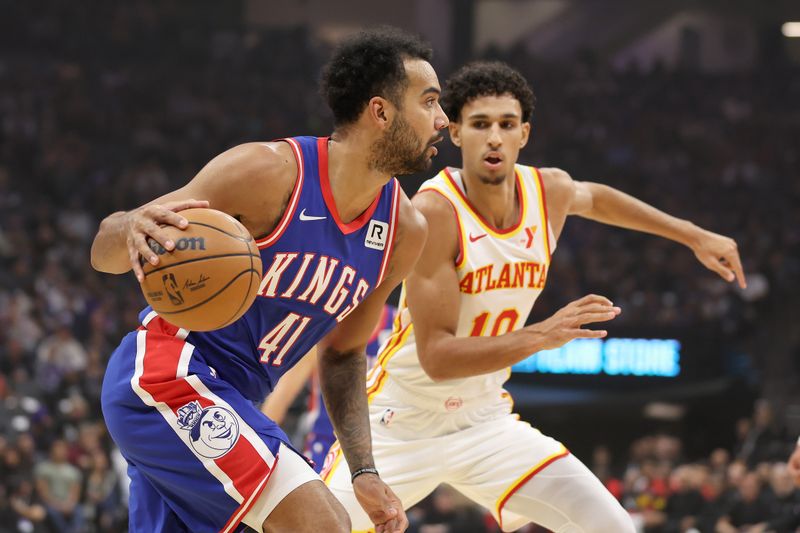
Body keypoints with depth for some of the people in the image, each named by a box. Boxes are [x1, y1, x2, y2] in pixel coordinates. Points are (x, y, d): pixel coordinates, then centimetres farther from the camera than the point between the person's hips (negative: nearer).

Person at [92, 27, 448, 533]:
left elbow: (344, 352, 18)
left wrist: (365, 473, 6)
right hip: (167, 373, -9)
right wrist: (131, 230, -39)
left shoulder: (405, 230, 3)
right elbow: (105, 253, -14)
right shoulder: (270, 172, -17)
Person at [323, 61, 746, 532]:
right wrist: (542, 336, -39)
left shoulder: (551, 191, -5)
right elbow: (436, 357, -29)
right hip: (401, 425, -5)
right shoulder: (434, 212, -25)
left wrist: (693, 236, 27)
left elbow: (594, 198, 23)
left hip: (485, 422, 5)